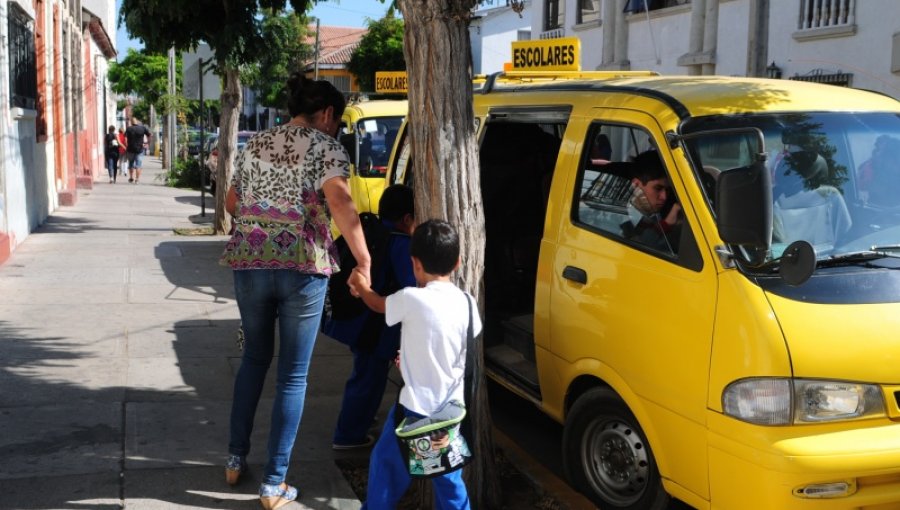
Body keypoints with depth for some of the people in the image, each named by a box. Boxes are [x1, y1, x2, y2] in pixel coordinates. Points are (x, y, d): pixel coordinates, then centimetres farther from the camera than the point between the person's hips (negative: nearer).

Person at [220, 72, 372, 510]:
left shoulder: (254, 144, 16)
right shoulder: (325, 147, -2)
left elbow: (231, 203, 25)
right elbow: (341, 204, -18)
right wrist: (364, 261, -14)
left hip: (249, 263, 5)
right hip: (302, 267, -5)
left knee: (254, 359, 24)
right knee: (293, 375, 5)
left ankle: (235, 459, 30)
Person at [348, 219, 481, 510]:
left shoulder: (411, 299, -15)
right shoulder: (466, 303, -1)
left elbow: (378, 304, 7)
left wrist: (361, 285, 27)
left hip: (417, 406, -4)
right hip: (451, 407, 5)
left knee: (385, 463, 15)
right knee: (448, 474, 17)